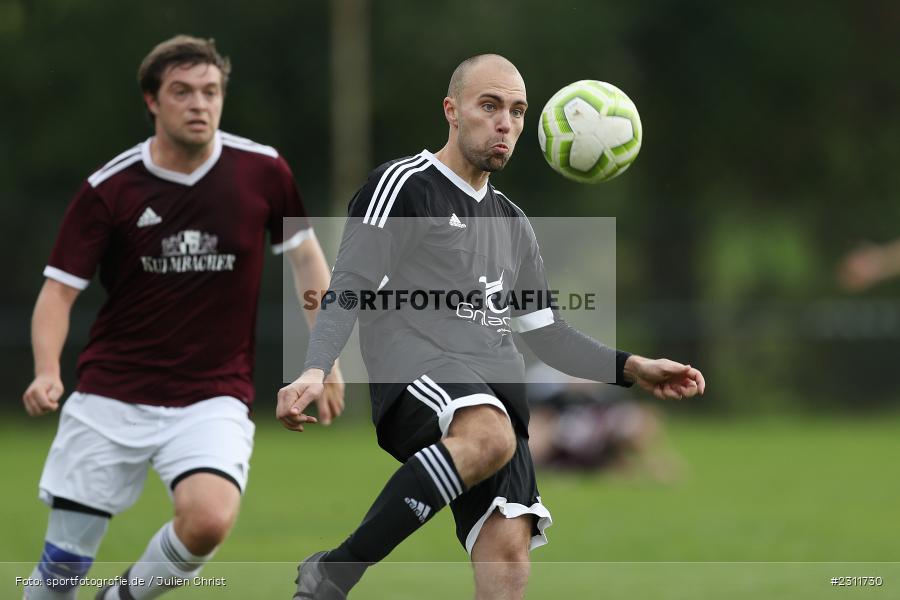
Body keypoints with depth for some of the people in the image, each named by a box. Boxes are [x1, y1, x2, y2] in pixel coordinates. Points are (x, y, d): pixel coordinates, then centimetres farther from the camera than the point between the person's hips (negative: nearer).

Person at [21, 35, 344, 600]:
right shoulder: (108, 188, -7)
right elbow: (59, 291, -4)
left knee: (210, 517, -27)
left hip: (213, 395, 0)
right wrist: (47, 373, -22)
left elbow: (305, 255, 12)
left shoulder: (263, 170, -4)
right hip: (111, 397, 0)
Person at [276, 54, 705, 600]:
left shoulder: (512, 223, 27)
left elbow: (545, 331, 32)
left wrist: (629, 368, 19)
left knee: (508, 550, -12)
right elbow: (350, 290, -4)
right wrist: (316, 371, -20)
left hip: (498, 395, 7)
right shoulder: (405, 185, 4)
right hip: (418, 372, -7)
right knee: (490, 436, -39)